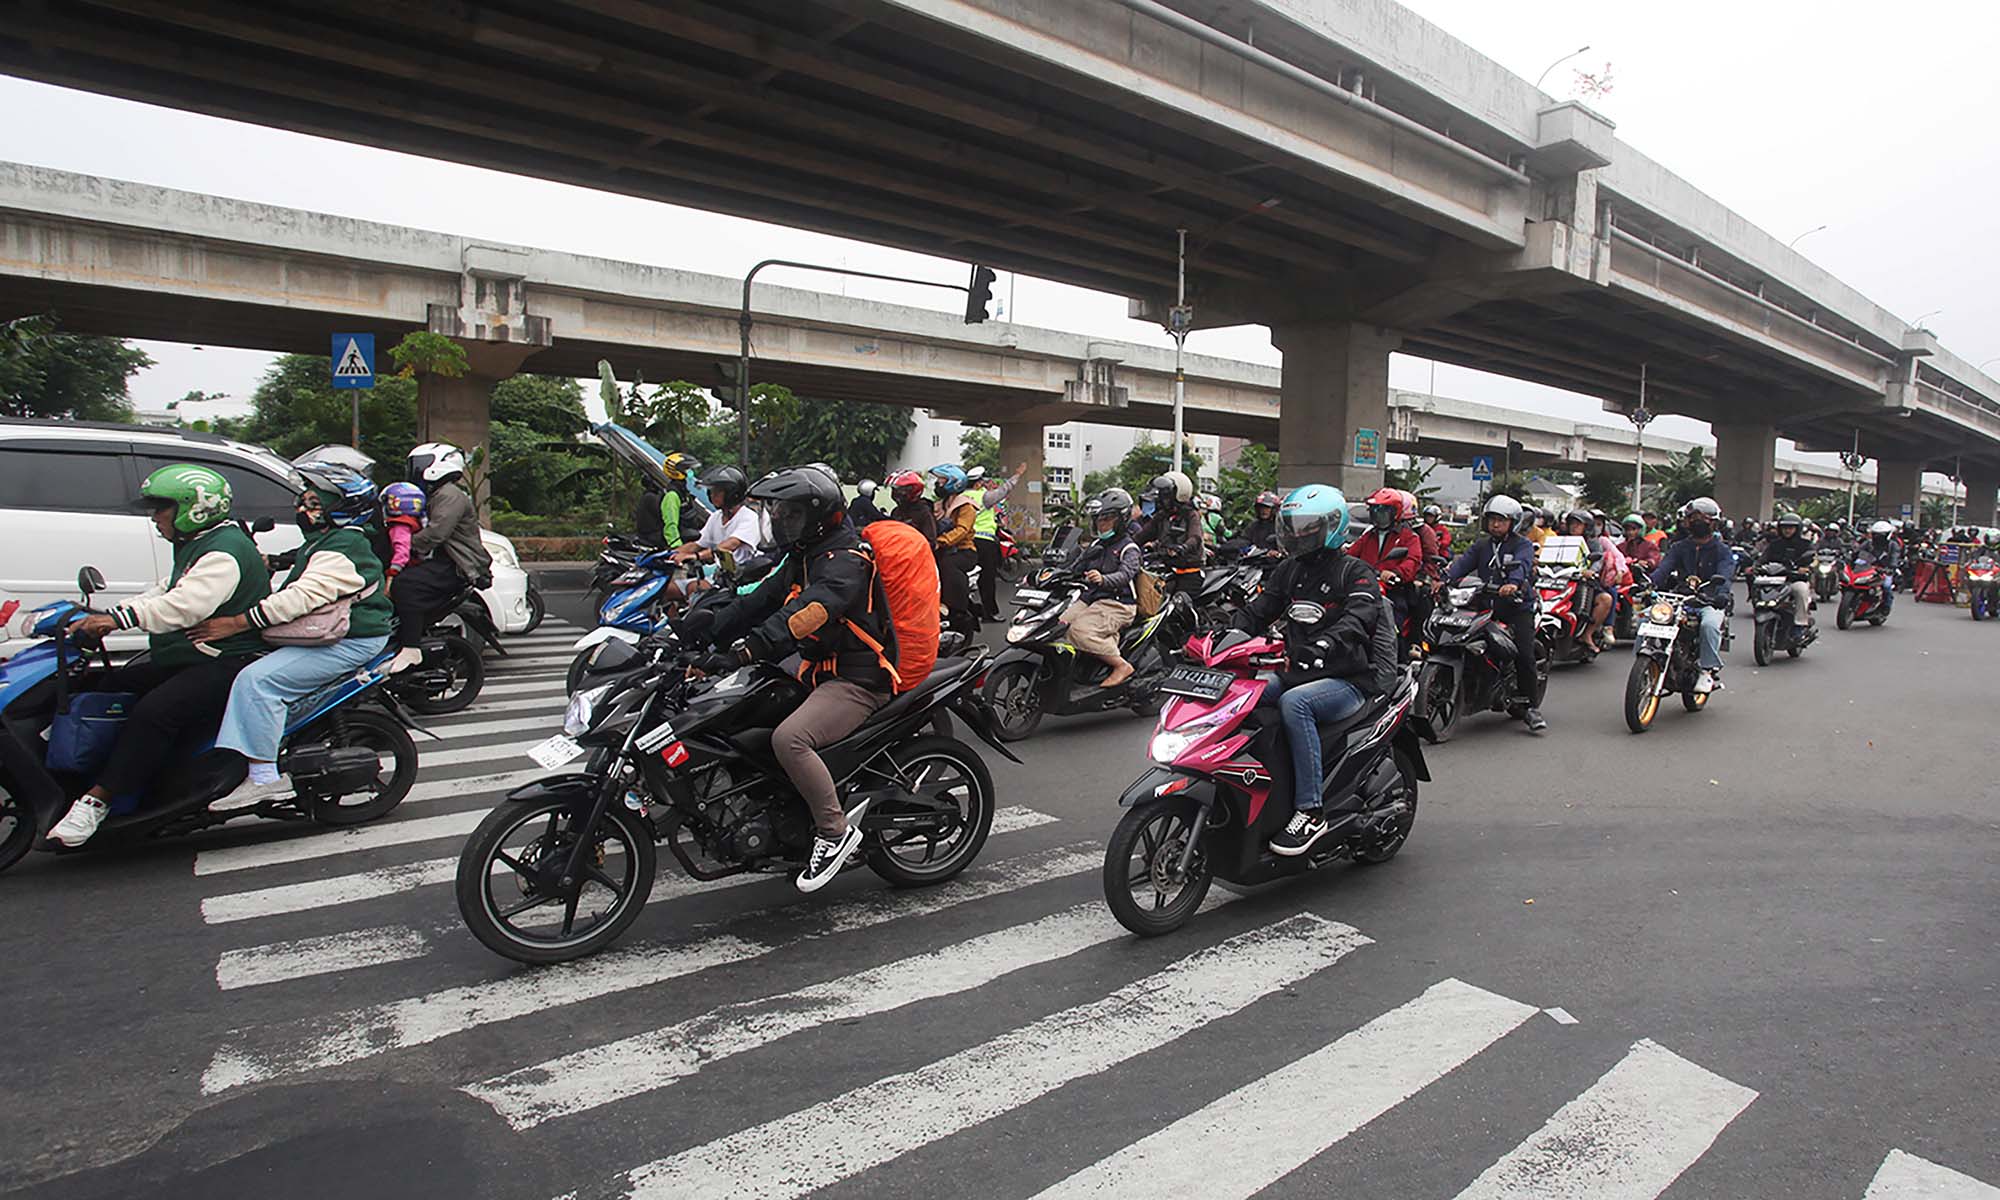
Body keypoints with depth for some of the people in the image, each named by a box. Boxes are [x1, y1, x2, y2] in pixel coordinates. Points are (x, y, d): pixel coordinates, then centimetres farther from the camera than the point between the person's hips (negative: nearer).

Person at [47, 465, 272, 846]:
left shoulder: (224, 553, -17)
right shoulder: (194, 546, 20)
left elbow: (187, 605, -31)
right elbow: (164, 594, 23)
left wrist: (119, 618, -35)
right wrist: (104, 616, 11)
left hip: (223, 663, -12)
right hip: (182, 656, 12)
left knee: (153, 712, -27)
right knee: (109, 690, 8)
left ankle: (97, 799, -23)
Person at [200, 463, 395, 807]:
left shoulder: (342, 551, -17)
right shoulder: (321, 544, 19)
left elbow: (302, 598, -28)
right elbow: (286, 593, 28)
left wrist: (236, 623, -28)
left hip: (349, 644, -12)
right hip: (324, 637, 12)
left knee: (257, 679, -23)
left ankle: (263, 777, -21)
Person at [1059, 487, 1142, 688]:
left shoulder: (1128, 548, -4)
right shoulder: (1096, 545, 21)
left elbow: (1125, 575, -23)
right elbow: (1074, 568, 20)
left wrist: (1102, 579, -44)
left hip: (1116, 604, -7)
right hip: (1089, 599, 8)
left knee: (1080, 631, -30)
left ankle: (1122, 665, -16)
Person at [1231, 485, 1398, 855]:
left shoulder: (1355, 572, -4)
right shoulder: (1290, 570, 16)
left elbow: (1358, 619, -23)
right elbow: (1257, 609, 11)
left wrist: (1321, 646, -42)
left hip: (1350, 680, -6)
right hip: (1298, 673, 6)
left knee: (1294, 703, -36)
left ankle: (1311, 811, -32)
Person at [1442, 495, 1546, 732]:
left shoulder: (1522, 544, 3)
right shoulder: (1481, 545, 17)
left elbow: (1522, 565, -18)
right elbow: (1463, 562, 0)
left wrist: (1513, 583, -41)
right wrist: (1445, 579, -21)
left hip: (1517, 606, -4)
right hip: (1486, 605, 4)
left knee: (1524, 654, -17)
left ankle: (1528, 706, -9)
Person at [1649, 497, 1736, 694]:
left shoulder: (1722, 550, 4)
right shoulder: (1679, 547, 15)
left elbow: (1725, 574, -14)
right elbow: (1664, 567, -3)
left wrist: (1721, 594, -37)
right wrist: (1650, 583, -25)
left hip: (1710, 602, -3)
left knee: (1709, 624, -36)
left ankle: (1710, 670, -26)